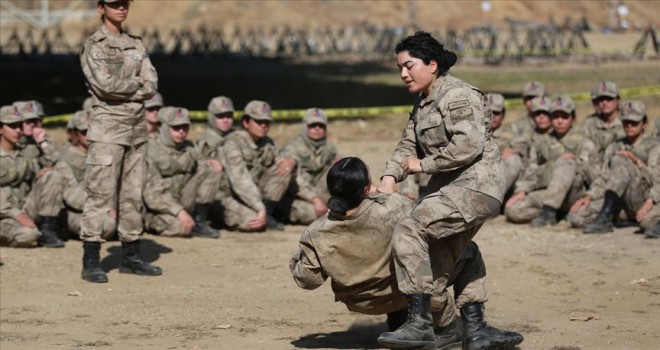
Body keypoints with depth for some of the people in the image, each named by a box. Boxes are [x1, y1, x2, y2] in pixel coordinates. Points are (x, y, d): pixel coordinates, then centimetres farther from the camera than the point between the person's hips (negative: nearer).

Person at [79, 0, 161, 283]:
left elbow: (152, 86, 3)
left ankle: (130, 257, 17)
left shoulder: (136, 45, 14)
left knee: (133, 194, 9)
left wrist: (122, 91, -9)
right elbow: (105, 85, -16)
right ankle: (91, 262, -8)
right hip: (108, 125, -6)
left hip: (137, 127, 6)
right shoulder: (93, 46, -4)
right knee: (100, 193, -8)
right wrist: (135, 84, -3)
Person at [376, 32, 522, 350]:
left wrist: (423, 164, -15)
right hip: (451, 188, 11)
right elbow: (408, 145, 16)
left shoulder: (456, 96, -13)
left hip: (475, 186, -11)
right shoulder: (423, 103, 18)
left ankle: (419, 324, -22)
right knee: (445, 259, 19)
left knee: (409, 228, -22)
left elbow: (468, 146, -24)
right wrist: (390, 177, -3)